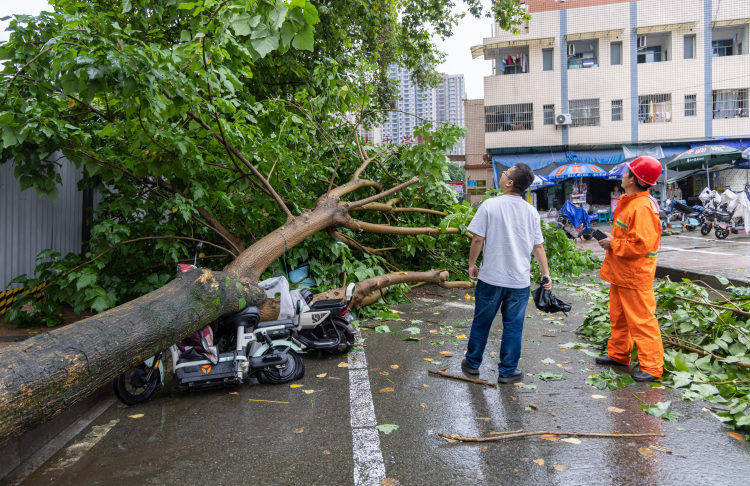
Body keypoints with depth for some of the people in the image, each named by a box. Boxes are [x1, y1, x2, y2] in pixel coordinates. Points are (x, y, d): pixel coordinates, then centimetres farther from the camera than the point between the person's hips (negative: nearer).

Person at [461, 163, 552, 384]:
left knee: (481, 322, 13)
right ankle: (507, 371, 19)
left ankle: (472, 364, 28)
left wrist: (472, 263, 5)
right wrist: (546, 273, 15)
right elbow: (538, 246, 5)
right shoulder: (531, 211, 1)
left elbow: (478, 239, -9)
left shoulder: (490, 205, -9)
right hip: (520, 281, 2)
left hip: (491, 277, -2)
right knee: (513, 326, 11)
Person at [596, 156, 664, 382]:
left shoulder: (642, 207, -22)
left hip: (635, 277, -11)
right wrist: (612, 241, 6)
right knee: (619, 316, 20)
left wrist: (613, 244, -16)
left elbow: (641, 245, -26)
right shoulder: (629, 202, 11)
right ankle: (618, 354, 34)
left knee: (642, 320, -2)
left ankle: (652, 367, 8)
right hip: (620, 273, 11)